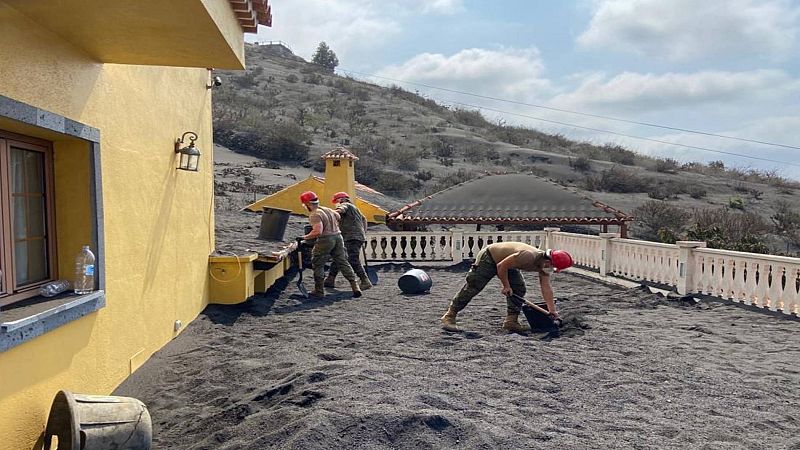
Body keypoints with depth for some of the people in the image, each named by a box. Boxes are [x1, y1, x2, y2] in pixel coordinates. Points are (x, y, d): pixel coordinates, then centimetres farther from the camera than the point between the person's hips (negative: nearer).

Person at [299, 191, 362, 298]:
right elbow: (338, 216, 33)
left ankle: (319, 291, 11)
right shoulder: (327, 210, 14)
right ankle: (355, 287, 4)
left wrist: (305, 237, -14)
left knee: (317, 265, 8)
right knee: (343, 262, 10)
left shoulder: (314, 215, -13)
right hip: (338, 236, 8)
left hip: (325, 240, -7)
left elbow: (318, 232, -24)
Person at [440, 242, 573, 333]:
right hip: (488, 257, -9)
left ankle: (511, 321, 2)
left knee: (519, 289, -3)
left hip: (506, 264, 9)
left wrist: (552, 310, -7)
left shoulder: (545, 264, -9)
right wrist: (506, 286, -18)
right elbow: (501, 266, -30)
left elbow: (546, 288, -5)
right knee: (472, 287, -10)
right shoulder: (528, 256, -37)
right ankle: (449, 316, -6)